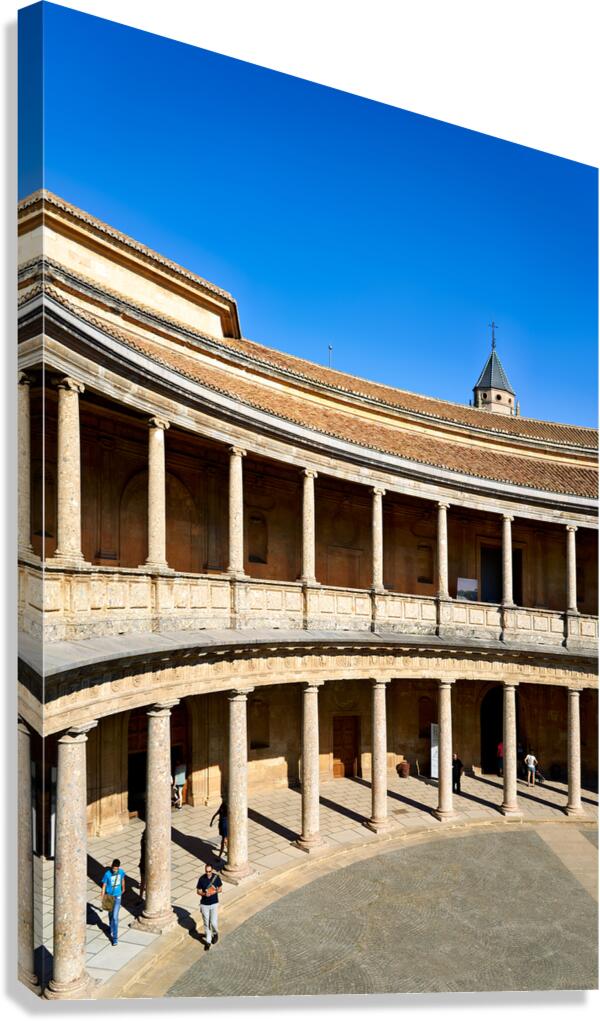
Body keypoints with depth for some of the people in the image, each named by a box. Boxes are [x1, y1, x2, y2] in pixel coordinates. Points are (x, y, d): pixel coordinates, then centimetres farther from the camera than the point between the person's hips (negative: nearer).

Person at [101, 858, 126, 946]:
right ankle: (112, 929, 46)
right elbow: (104, 886, -11)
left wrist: (123, 889, 24)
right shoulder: (107, 874, -20)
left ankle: (115, 937, 0)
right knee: (110, 914, 20)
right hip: (109, 896, 0)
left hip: (117, 896, 0)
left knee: (115, 917, -6)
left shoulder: (121, 872, -12)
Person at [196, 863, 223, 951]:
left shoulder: (216, 877, -10)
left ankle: (215, 933, 30)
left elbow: (220, 888, 1)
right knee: (206, 923, 8)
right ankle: (208, 941, 26)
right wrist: (204, 894, -24)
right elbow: (198, 891, -5)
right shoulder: (202, 879, -13)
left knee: (214, 922, -2)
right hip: (204, 904, 0)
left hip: (214, 903, 0)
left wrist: (215, 891, -19)